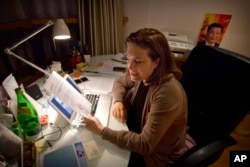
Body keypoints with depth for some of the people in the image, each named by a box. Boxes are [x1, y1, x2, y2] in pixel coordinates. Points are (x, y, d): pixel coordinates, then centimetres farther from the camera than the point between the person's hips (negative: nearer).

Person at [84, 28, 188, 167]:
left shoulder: (167, 93, -34)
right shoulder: (143, 75, -12)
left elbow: (145, 145, -31)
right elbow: (120, 82, 8)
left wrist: (102, 131, -29)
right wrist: (118, 101, -12)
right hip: (136, 136, 6)